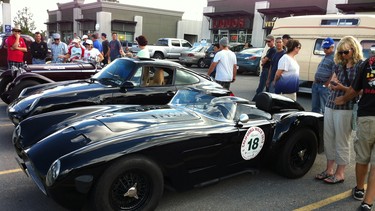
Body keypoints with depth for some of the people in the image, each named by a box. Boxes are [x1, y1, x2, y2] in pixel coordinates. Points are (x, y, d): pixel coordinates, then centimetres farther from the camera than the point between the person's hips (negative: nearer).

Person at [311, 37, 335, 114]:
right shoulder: (325, 57, 19)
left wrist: (326, 84, -16)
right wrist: (315, 81, 13)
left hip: (324, 86, -9)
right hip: (316, 84, 9)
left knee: (325, 109, -5)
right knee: (314, 107, 16)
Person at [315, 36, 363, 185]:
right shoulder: (338, 65, 14)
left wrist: (342, 87, -22)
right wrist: (332, 83, -4)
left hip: (346, 108, -6)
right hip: (330, 105, 6)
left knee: (342, 141, 1)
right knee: (328, 138, 10)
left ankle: (340, 173, 13)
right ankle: (329, 169, 23)